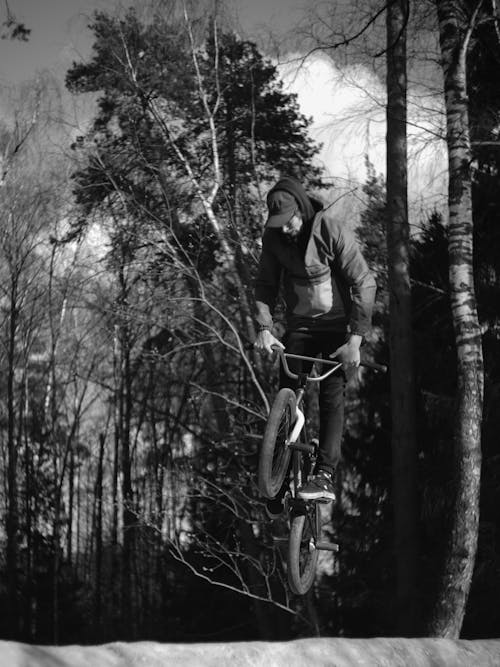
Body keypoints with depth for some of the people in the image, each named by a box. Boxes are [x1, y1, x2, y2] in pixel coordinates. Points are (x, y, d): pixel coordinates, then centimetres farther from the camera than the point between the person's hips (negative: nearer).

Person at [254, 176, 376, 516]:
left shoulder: (334, 232, -18)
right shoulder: (274, 238, -6)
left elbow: (364, 284, -19)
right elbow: (266, 285, -2)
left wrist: (355, 339, -24)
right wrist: (264, 328, -19)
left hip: (337, 325, -3)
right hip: (299, 326, 3)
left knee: (332, 395, -18)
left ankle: (325, 475, -24)